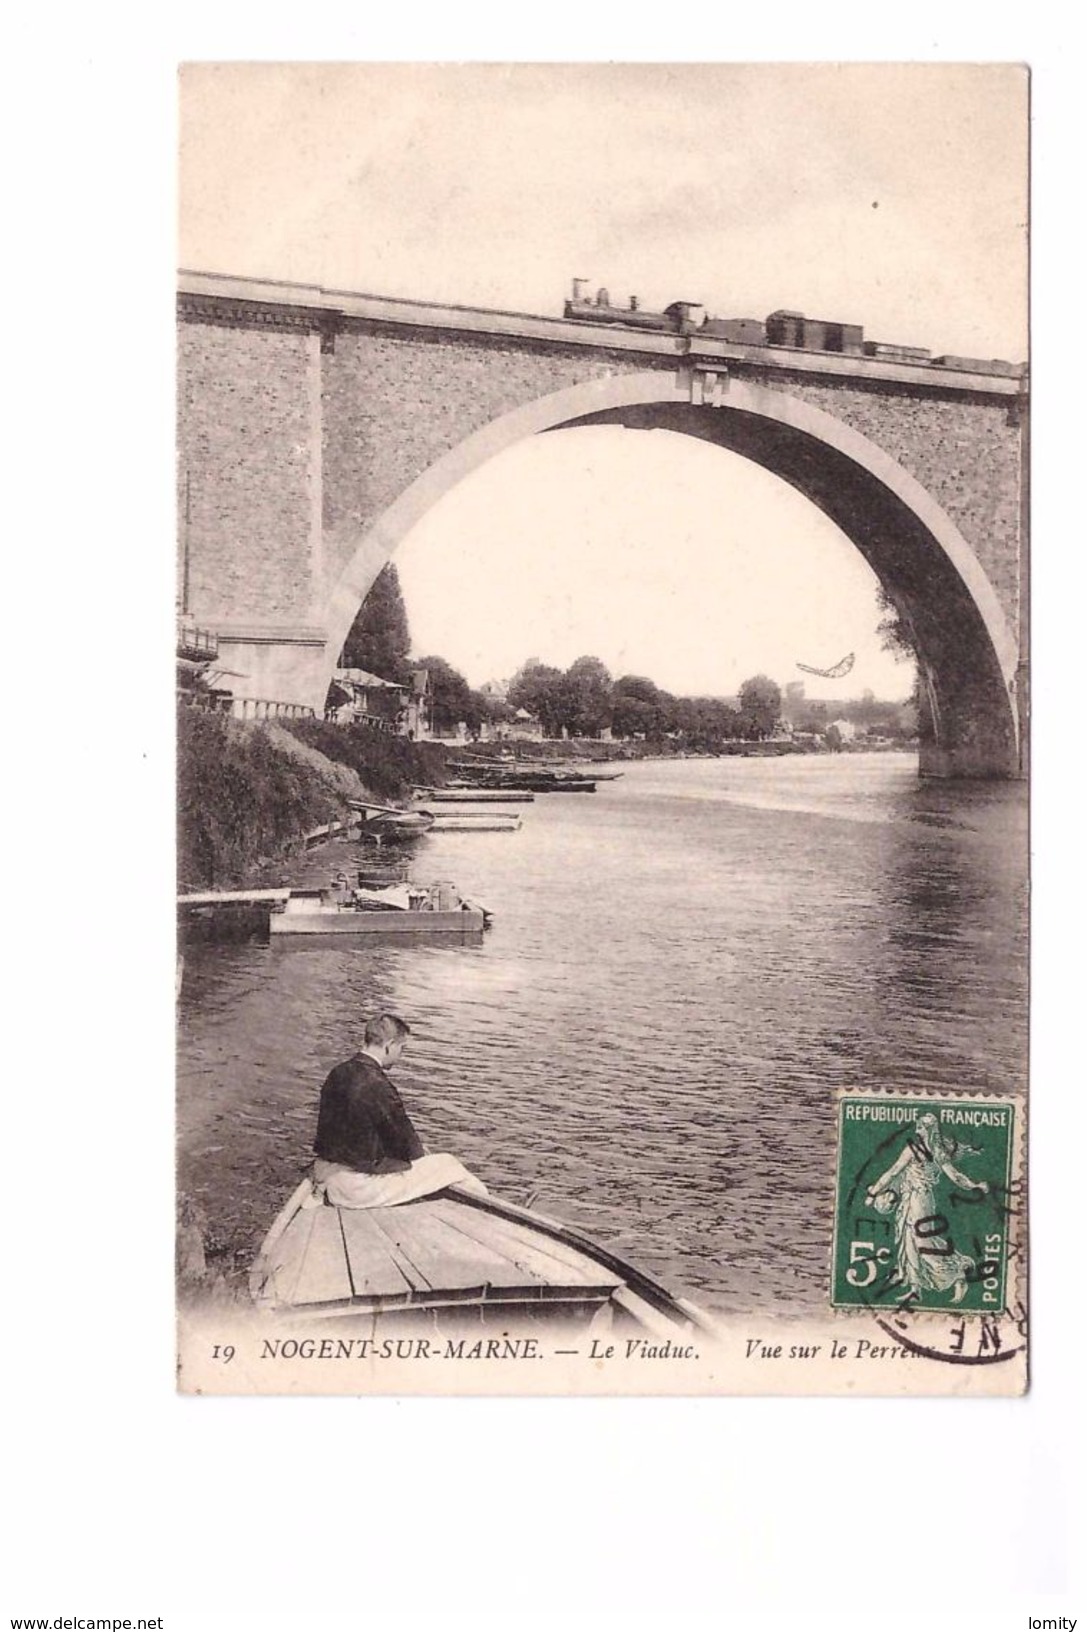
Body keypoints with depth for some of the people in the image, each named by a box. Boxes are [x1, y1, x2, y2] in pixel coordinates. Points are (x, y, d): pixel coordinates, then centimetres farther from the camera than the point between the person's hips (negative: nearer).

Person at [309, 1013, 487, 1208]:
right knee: (447, 1163, 3)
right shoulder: (376, 1084, -23)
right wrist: (420, 1153, 9)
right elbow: (409, 1148, -14)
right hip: (359, 1187, -9)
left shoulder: (337, 1073, 3)